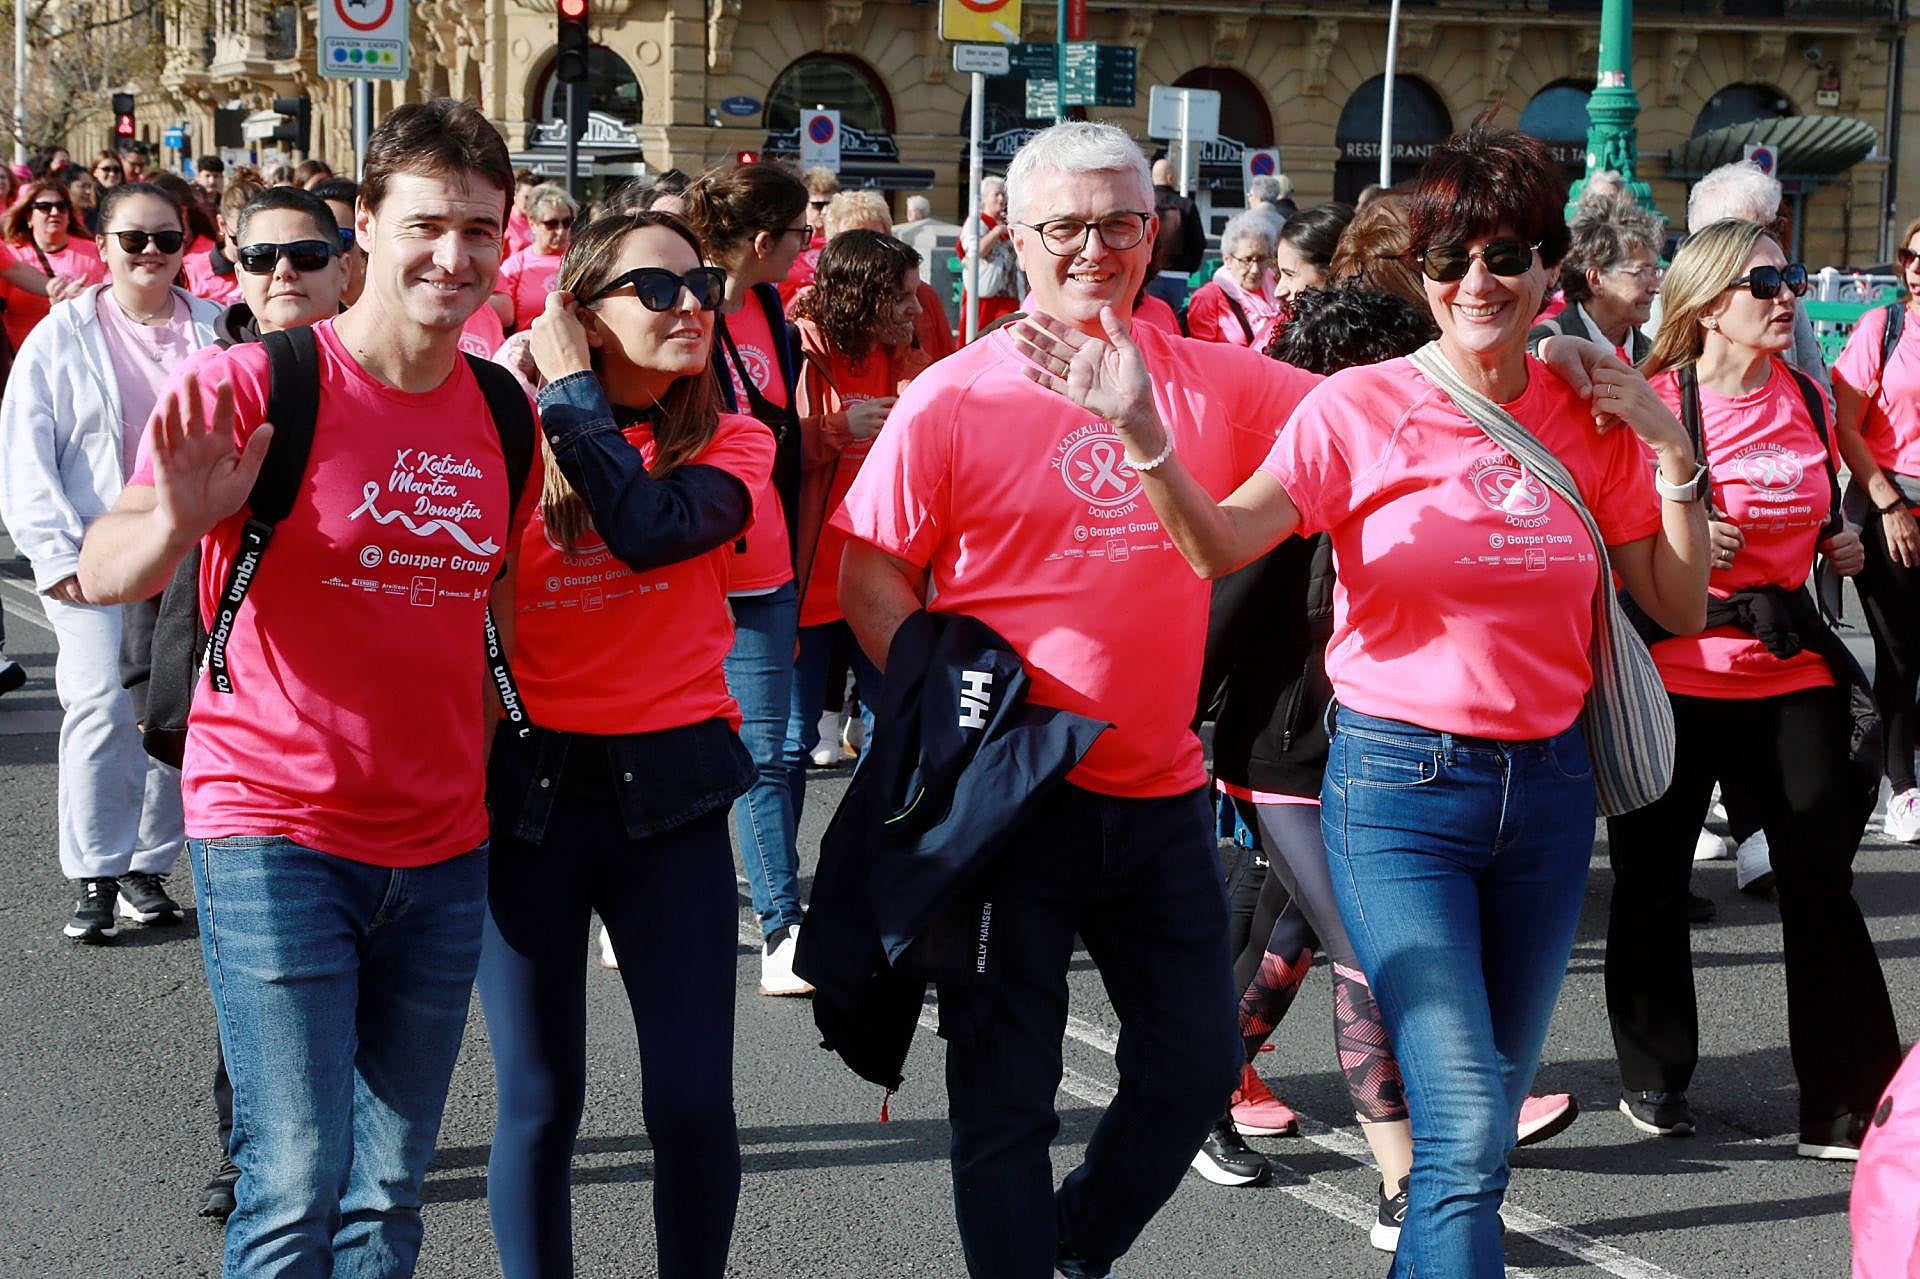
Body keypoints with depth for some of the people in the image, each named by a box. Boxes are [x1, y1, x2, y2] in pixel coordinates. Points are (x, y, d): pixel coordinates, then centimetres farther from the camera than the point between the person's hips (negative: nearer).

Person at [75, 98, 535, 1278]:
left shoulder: (505, 418, 7)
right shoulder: (256, 387, -9)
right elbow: (103, 576, -12)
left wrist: (490, 771, 12)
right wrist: (175, 524, -33)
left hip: (443, 850, 5)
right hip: (276, 837, -5)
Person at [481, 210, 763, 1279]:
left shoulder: (731, 442, 2)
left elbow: (652, 529, -19)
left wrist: (571, 390, -11)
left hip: (669, 797, 1)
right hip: (529, 789, 0)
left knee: (695, 1106, -2)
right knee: (540, 1103, 5)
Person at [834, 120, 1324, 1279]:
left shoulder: (1213, 383, 2)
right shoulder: (956, 398, -7)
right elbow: (871, 578, -5)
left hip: (1160, 794, 4)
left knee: (1197, 1068, 15)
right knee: (1006, 1095, 6)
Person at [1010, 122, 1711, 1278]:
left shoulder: (1590, 421, 4)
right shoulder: (1362, 409, -6)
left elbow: (1680, 608, 7)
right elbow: (1219, 543, -18)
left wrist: (1671, 449, -4)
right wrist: (1142, 429, -34)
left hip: (1548, 786, 4)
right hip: (1400, 788, -4)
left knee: (1485, 1123, 14)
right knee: (1466, 1135, -14)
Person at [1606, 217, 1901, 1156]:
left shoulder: (1804, 399, 8)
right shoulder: (1651, 402, -9)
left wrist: (1838, 544, 5)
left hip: (1791, 676, 4)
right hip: (1670, 676, -4)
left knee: (1822, 885, 1)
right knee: (1651, 883, 8)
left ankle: (1851, 1107, 7)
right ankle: (1653, 1079, 26)